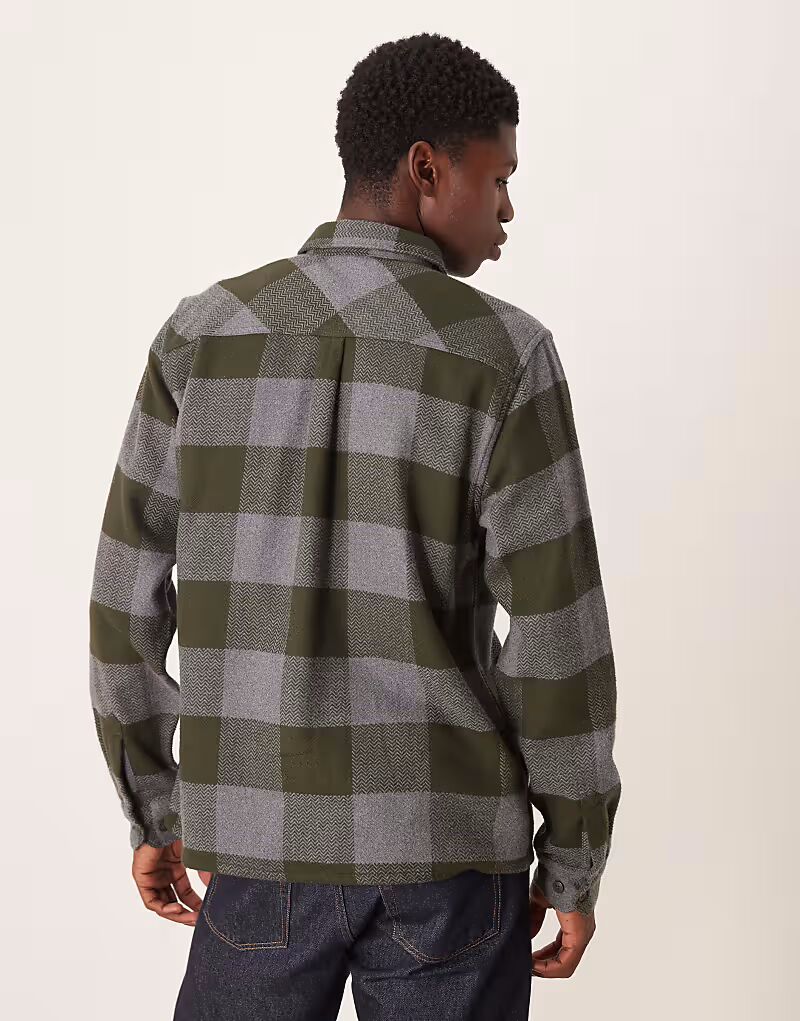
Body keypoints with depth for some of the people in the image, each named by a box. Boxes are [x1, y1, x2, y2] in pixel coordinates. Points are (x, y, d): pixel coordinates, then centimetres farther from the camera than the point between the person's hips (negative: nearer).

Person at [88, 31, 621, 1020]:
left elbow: (127, 597, 0)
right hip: (446, 846, -2)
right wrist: (574, 864, 2)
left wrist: (153, 812, 12)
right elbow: (558, 639, -11)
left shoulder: (201, 334, -2)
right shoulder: (506, 356, -11)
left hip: (265, 836, 2)